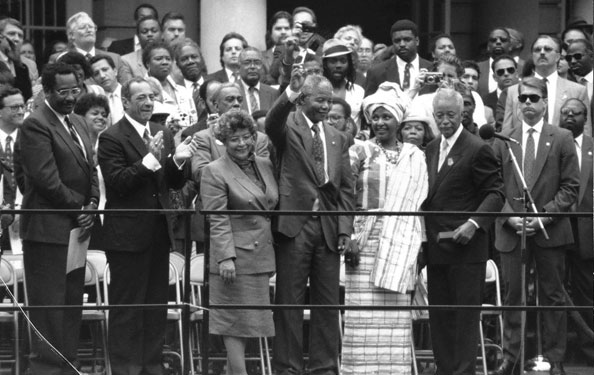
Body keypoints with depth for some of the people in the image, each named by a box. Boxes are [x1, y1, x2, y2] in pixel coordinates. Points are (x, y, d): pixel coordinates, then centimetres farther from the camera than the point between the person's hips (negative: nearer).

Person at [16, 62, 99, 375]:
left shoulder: (76, 122, 16)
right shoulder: (35, 125, -12)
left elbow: (89, 170, 17)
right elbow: (47, 180, -18)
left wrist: (92, 207, 0)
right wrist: (80, 206, -9)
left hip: (75, 228, 9)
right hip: (48, 229, -9)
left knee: (72, 304, 11)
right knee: (50, 304, -6)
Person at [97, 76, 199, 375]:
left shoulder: (163, 134, 11)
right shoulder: (111, 138, -10)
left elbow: (175, 184, 11)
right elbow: (117, 182, -19)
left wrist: (177, 161, -10)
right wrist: (149, 159, -28)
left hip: (158, 233, 7)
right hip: (127, 235, -7)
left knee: (157, 305, 12)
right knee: (127, 306, 0)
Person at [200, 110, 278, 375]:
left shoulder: (265, 166, 13)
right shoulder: (214, 172, -7)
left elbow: (273, 210, 19)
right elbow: (217, 221, -13)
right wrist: (226, 257, -20)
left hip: (261, 258, 7)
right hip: (235, 259, -7)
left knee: (248, 322, 9)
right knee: (236, 322, -4)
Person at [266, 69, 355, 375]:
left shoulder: (338, 139, 16)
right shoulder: (288, 127, 2)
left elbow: (346, 188, 13)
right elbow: (271, 123, -23)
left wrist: (345, 229, 3)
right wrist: (289, 95, -40)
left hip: (329, 228, 5)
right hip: (295, 224, -5)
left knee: (327, 303, 7)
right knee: (289, 301, -1)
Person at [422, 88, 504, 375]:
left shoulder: (477, 149, -9)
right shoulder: (431, 149, 13)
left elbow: (495, 194, -10)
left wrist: (474, 223, -22)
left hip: (465, 246, -7)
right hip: (435, 248, 7)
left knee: (465, 314, -4)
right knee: (439, 315, 9)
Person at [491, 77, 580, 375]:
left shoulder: (562, 139, 3)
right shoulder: (502, 140, 9)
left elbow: (570, 186, -1)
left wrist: (545, 216, -11)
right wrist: (509, 216, -8)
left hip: (549, 231, -2)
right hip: (511, 232, 2)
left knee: (552, 297, 3)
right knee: (512, 296, 4)